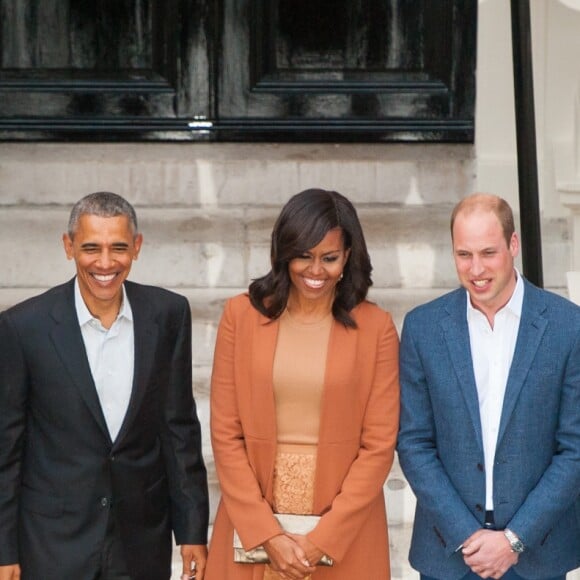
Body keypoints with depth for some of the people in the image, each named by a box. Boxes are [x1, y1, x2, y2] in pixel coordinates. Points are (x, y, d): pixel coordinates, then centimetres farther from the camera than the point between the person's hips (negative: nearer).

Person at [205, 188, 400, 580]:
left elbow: (379, 444, -5)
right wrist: (267, 534, -10)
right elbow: (226, 434, -2)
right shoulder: (242, 315, -1)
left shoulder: (375, 327, -3)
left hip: (344, 532, -1)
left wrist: (321, 540, -12)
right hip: (252, 523, 1)